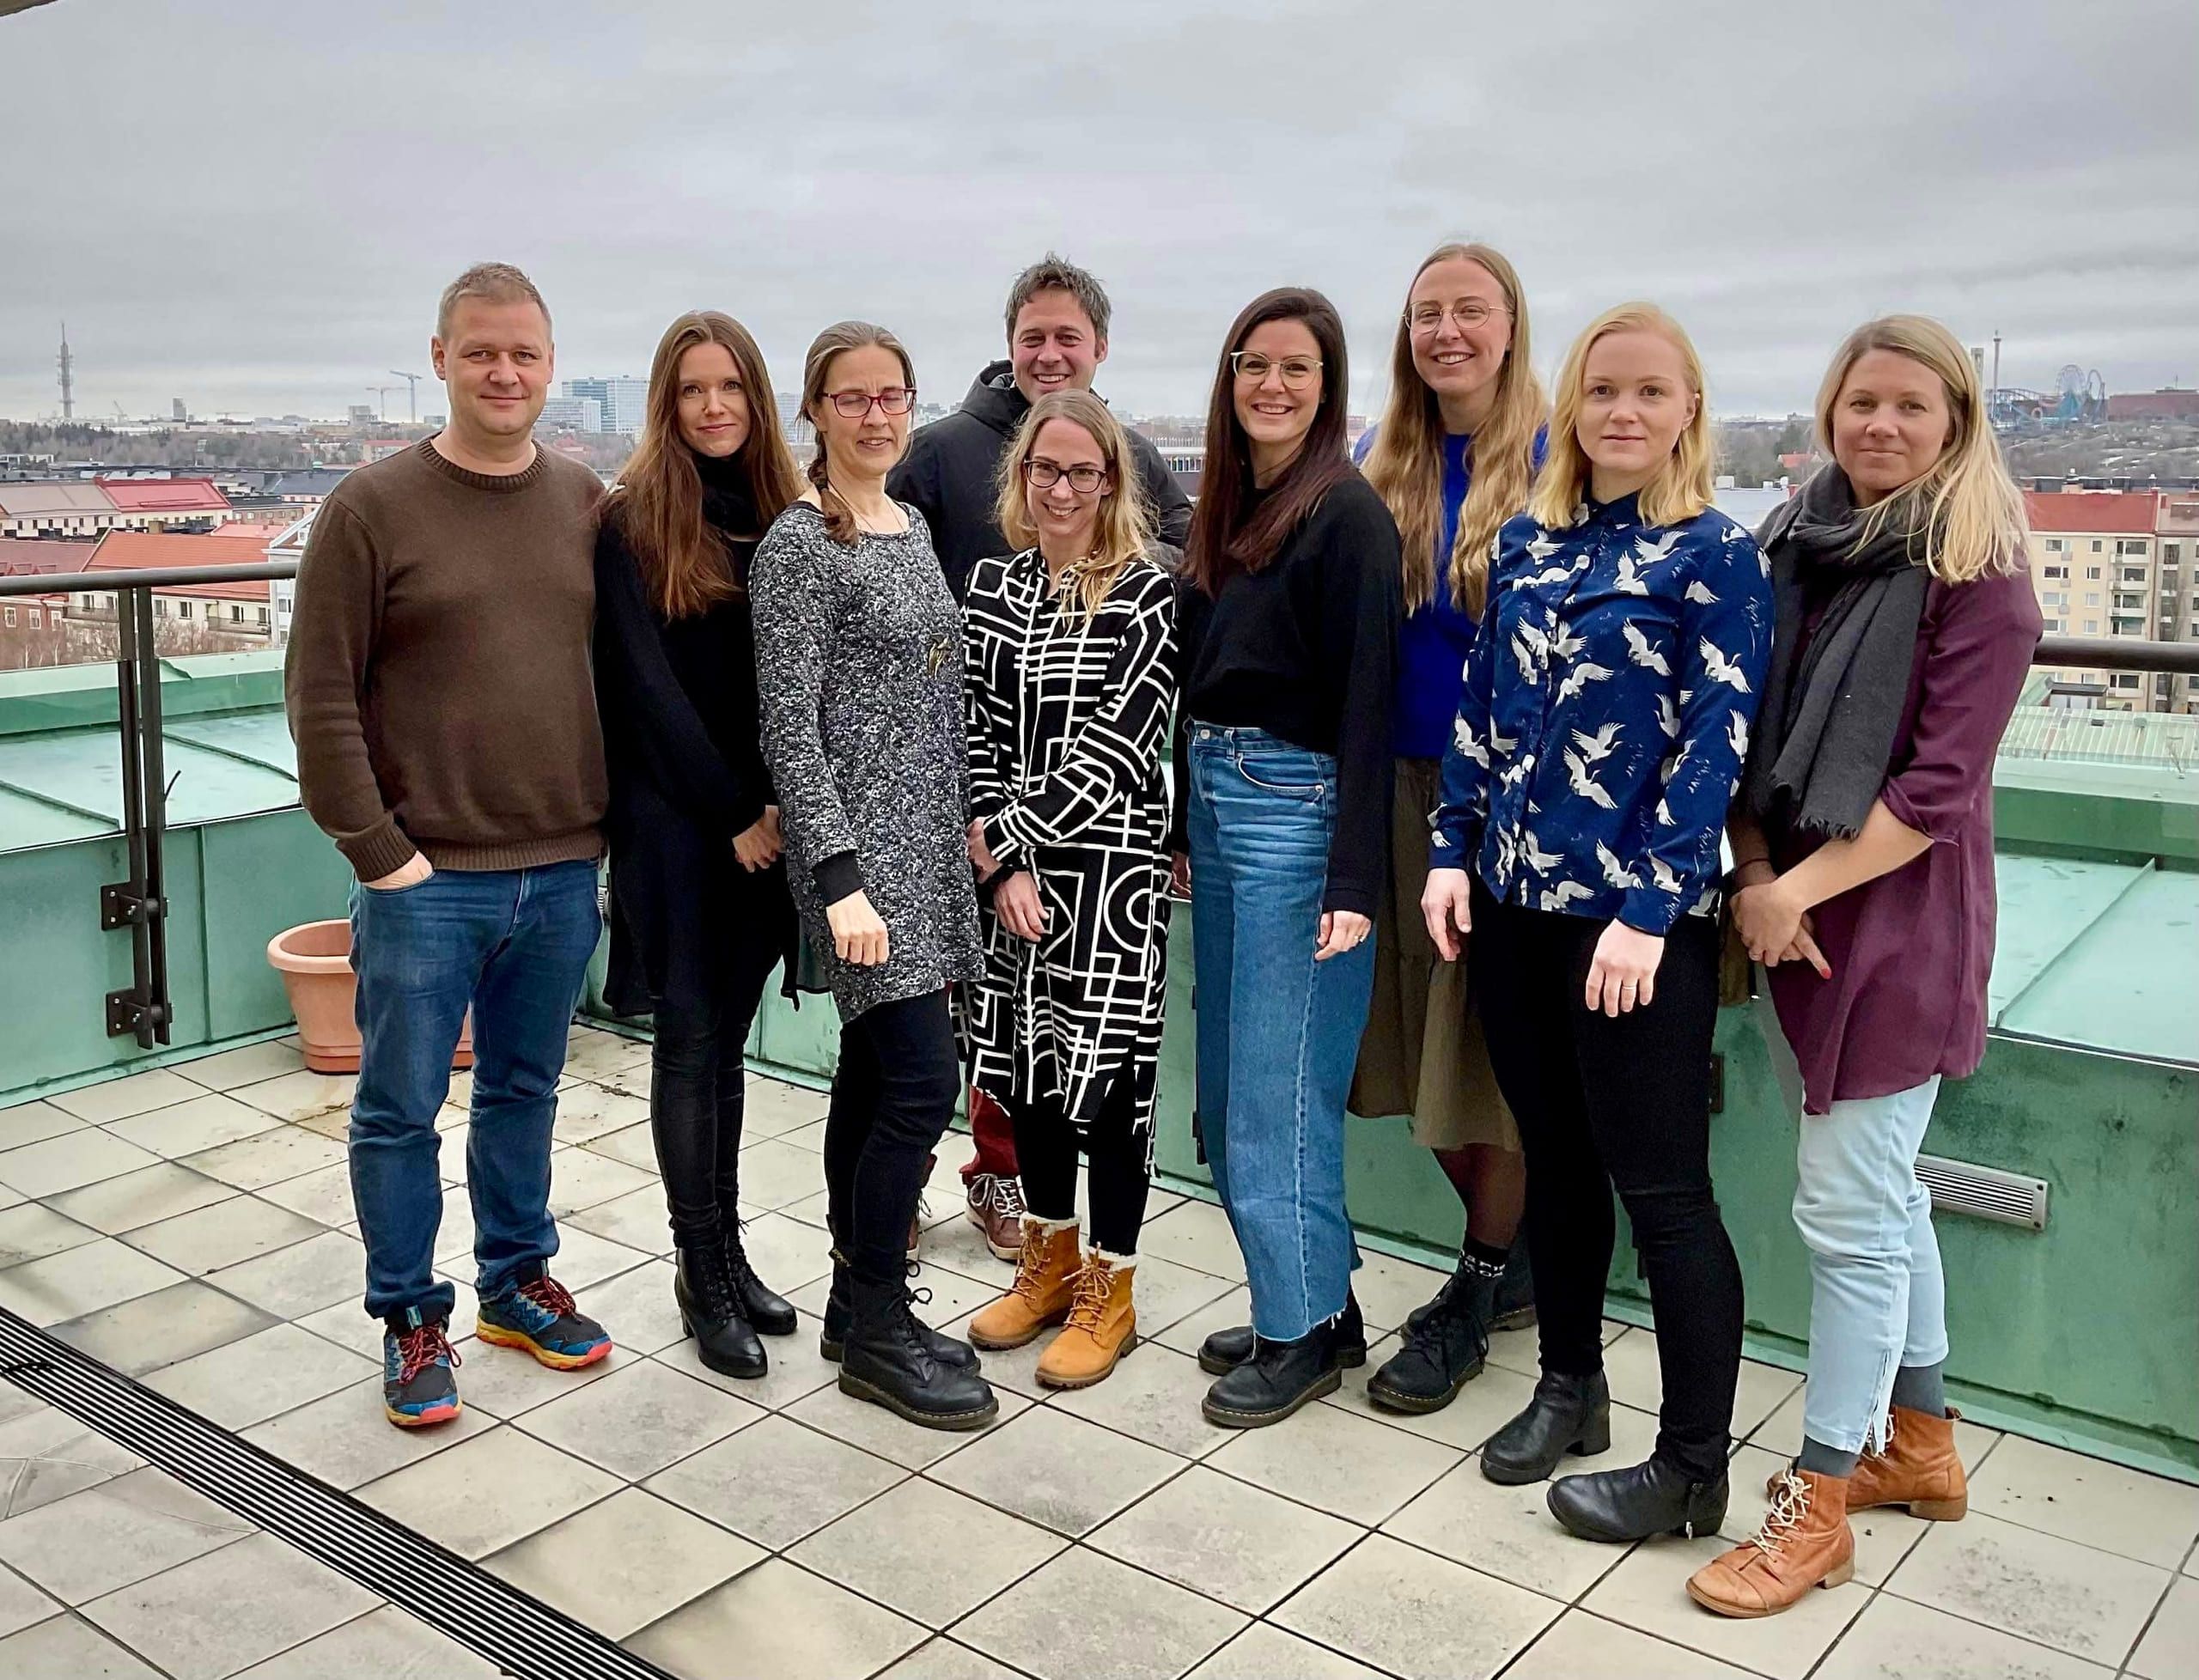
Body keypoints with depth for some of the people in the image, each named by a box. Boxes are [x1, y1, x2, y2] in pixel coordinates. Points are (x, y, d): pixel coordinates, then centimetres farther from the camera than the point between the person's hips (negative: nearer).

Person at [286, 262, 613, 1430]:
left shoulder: (586, 501, 6)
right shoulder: (375, 505, -5)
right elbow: (320, 693, -7)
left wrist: (611, 821, 6)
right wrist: (375, 848, -10)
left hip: (563, 872, 4)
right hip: (426, 877, -3)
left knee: (525, 1091, 17)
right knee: (401, 1109, 6)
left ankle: (518, 1281, 33)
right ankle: (410, 1318, 23)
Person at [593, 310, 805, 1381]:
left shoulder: (788, 517, 7)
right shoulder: (632, 521, -6)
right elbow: (647, 685, -11)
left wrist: (783, 806, -3)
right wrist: (734, 811, -13)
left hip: (766, 821, 4)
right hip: (673, 819, -4)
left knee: (727, 1038, 12)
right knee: (690, 1039, 2)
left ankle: (725, 1249, 22)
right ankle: (703, 1271, 12)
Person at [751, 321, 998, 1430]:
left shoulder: (910, 526, 14)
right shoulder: (800, 546, -10)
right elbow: (789, 726, -15)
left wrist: (962, 821, 17)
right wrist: (840, 877, -20)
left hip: (925, 840, 8)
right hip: (859, 843, -8)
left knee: (873, 1070, 13)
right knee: (922, 1079, -9)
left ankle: (859, 1305, 23)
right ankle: (876, 1331, 5)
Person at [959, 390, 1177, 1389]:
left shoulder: (1148, 595, -7)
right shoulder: (991, 583, 8)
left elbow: (1117, 749, -13)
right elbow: (979, 730, 3)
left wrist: (1003, 834, -12)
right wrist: (1006, 863, -8)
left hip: (1111, 866, -5)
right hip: (1014, 866, 5)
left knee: (1108, 1064, 1)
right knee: (1028, 1057, 13)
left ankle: (1109, 1289, 17)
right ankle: (1049, 1261, 32)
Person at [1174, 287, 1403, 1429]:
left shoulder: (1346, 513, -11)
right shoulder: (1226, 508, 12)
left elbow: (1365, 700, -15)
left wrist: (1353, 880, -19)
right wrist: (1184, 824, 14)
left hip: (1295, 809, -8)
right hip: (1214, 800, 8)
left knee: (1278, 1088, -1)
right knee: (1226, 1082, 13)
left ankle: (1306, 1331, 16)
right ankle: (1304, 1300, 28)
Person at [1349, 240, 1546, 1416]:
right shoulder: (1376, 470, 8)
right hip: (1397, 785, 5)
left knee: (1496, 1043, 4)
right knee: (1418, 1037, 11)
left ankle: (1477, 1292, 21)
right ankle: (1516, 1259, 31)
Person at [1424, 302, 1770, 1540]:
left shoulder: (1716, 554, -6)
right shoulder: (1527, 543, 9)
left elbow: (1717, 742, -12)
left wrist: (1650, 910, -17)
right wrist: (1453, 854, 5)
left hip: (1638, 919, -5)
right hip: (1515, 899, 6)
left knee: (1662, 1189, 1)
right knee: (1556, 1158, 17)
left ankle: (1695, 1468, 15)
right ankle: (1570, 1388, 35)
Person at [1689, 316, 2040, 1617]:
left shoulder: (1977, 575, -10)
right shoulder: (1804, 546, 9)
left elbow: (1940, 785, -16)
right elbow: (1757, 727, 8)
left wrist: (1798, 890, -18)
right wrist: (1752, 870, -6)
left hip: (1898, 921, -7)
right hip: (1795, 909, 7)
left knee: (1848, 1209, -2)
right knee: (1885, 1189, 18)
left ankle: (1821, 1505, 11)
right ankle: (1922, 1443, 35)